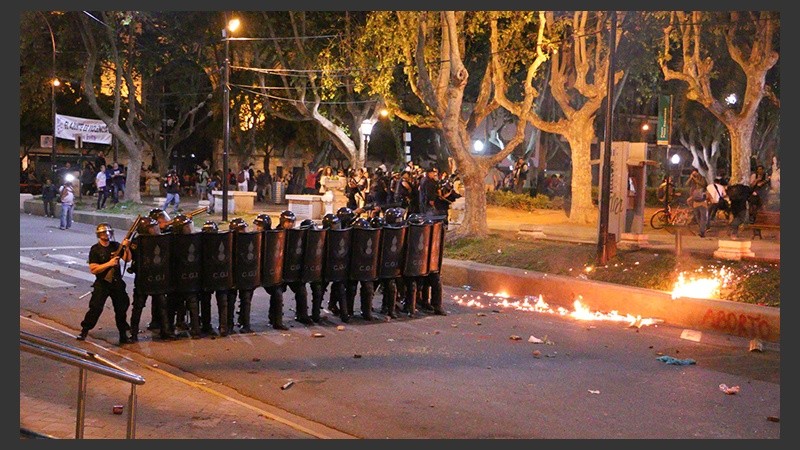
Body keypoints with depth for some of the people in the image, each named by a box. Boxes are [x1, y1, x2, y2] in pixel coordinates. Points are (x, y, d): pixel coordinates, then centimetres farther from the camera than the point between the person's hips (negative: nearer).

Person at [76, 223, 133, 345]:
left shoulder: (116, 246, 6)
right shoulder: (95, 249, -6)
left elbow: (127, 259, -3)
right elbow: (93, 269, -14)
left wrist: (127, 248, -19)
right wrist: (109, 264, -22)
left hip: (117, 282, 4)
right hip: (102, 284, -4)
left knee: (122, 307, 7)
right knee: (95, 307, -13)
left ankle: (123, 334, 18)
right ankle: (84, 331, -2)